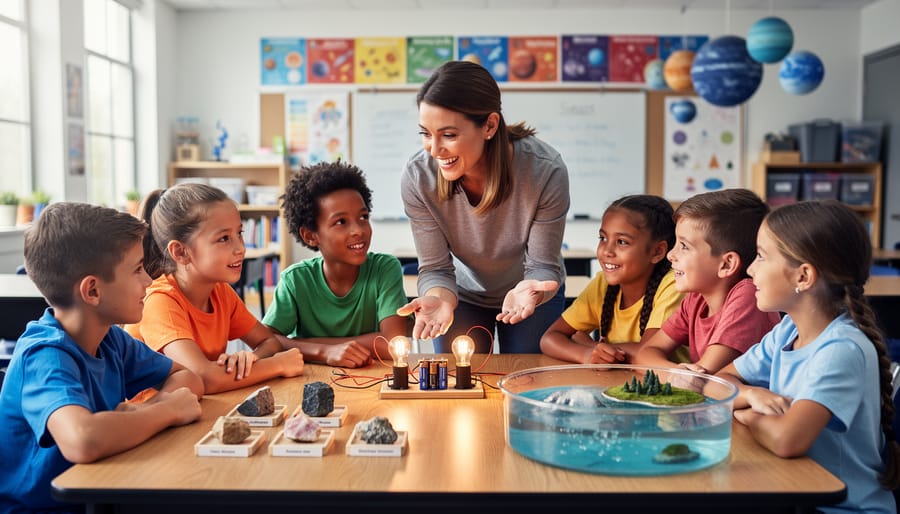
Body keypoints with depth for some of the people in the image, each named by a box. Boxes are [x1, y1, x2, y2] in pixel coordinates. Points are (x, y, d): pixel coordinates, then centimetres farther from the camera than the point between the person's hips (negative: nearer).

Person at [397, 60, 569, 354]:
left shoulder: (546, 171, -33)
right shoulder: (417, 178, -28)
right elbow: (435, 268, -20)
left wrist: (530, 291, -47)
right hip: (464, 294, 1)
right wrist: (439, 298, -43)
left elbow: (543, 266, -23)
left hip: (535, 296, 0)